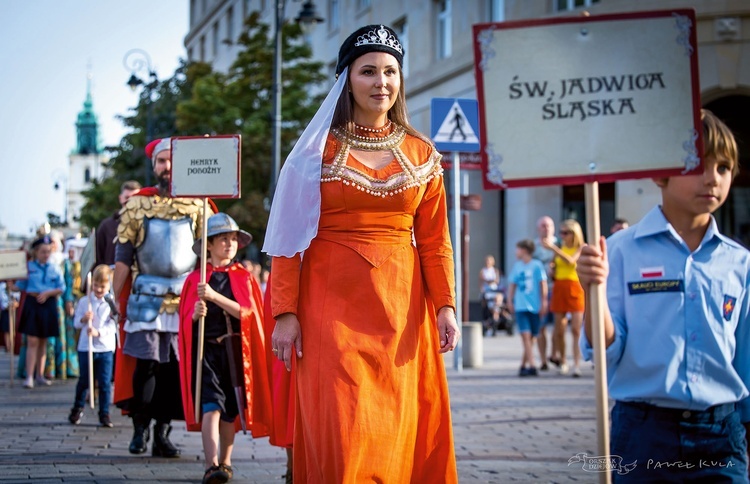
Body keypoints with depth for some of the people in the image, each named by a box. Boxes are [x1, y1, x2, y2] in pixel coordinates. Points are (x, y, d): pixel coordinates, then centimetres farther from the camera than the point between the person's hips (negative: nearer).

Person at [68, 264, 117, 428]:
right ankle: (77, 409, 27)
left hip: (106, 348, -1)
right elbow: (76, 323, 4)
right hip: (85, 347, 1)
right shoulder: (84, 301, 4)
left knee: (105, 382, 1)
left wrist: (98, 332, -24)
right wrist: (84, 319, -17)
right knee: (84, 380, 9)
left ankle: (104, 414, 9)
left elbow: (112, 327, -9)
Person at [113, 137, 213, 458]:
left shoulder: (197, 205, 6)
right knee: (144, 364, -7)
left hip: (185, 298, 1)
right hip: (146, 297, -1)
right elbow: (122, 257, 6)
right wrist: (117, 300, 0)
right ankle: (140, 426, 9)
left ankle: (163, 433, 11)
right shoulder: (136, 205, 5)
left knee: (176, 368, 2)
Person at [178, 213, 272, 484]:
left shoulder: (244, 277, 8)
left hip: (236, 350, 2)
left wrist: (214, 296, -17)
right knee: (211, 408, -16)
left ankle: (225, 461, 25)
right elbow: (185, 319, 8)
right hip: (206, 349, -2)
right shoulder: (195, 279, 7)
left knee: (230, 411, 9)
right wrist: (196, 314, -16)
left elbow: (247, 312, -6)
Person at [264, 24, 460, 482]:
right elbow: (290, 238, -2)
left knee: (399, 430, 4)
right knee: (341, 433, -7)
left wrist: (445, 306, -3)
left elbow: (435, 242, 7)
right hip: (332, 306, -3)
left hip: (401, 309, 3)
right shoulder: (318, 150, 2)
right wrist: (285, 312, -9)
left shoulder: (421, 154, 9)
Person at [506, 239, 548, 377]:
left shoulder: (537, 265, -3)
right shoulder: (516, 266, 9)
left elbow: (543, 284, -1)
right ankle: (531, 366, -15)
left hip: (535, 306, -2)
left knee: (531, 337, 5)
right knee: (525, 335, -11)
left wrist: (544, 302, -4)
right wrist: (510, 301, 12)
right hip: (521, 306, 2)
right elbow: (512, 285, 16)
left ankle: (524, 365, 18)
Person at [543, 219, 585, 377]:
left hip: (575, 288, -4)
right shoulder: (560, 249, 12)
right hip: (559, 288, 4)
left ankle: (576, 364, -12)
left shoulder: (581, 248, 0)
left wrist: (553, 248, -22)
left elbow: (571, 260, -19)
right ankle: (563, 362, 18)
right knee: (559, 331, 4)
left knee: (576, 329, -10)